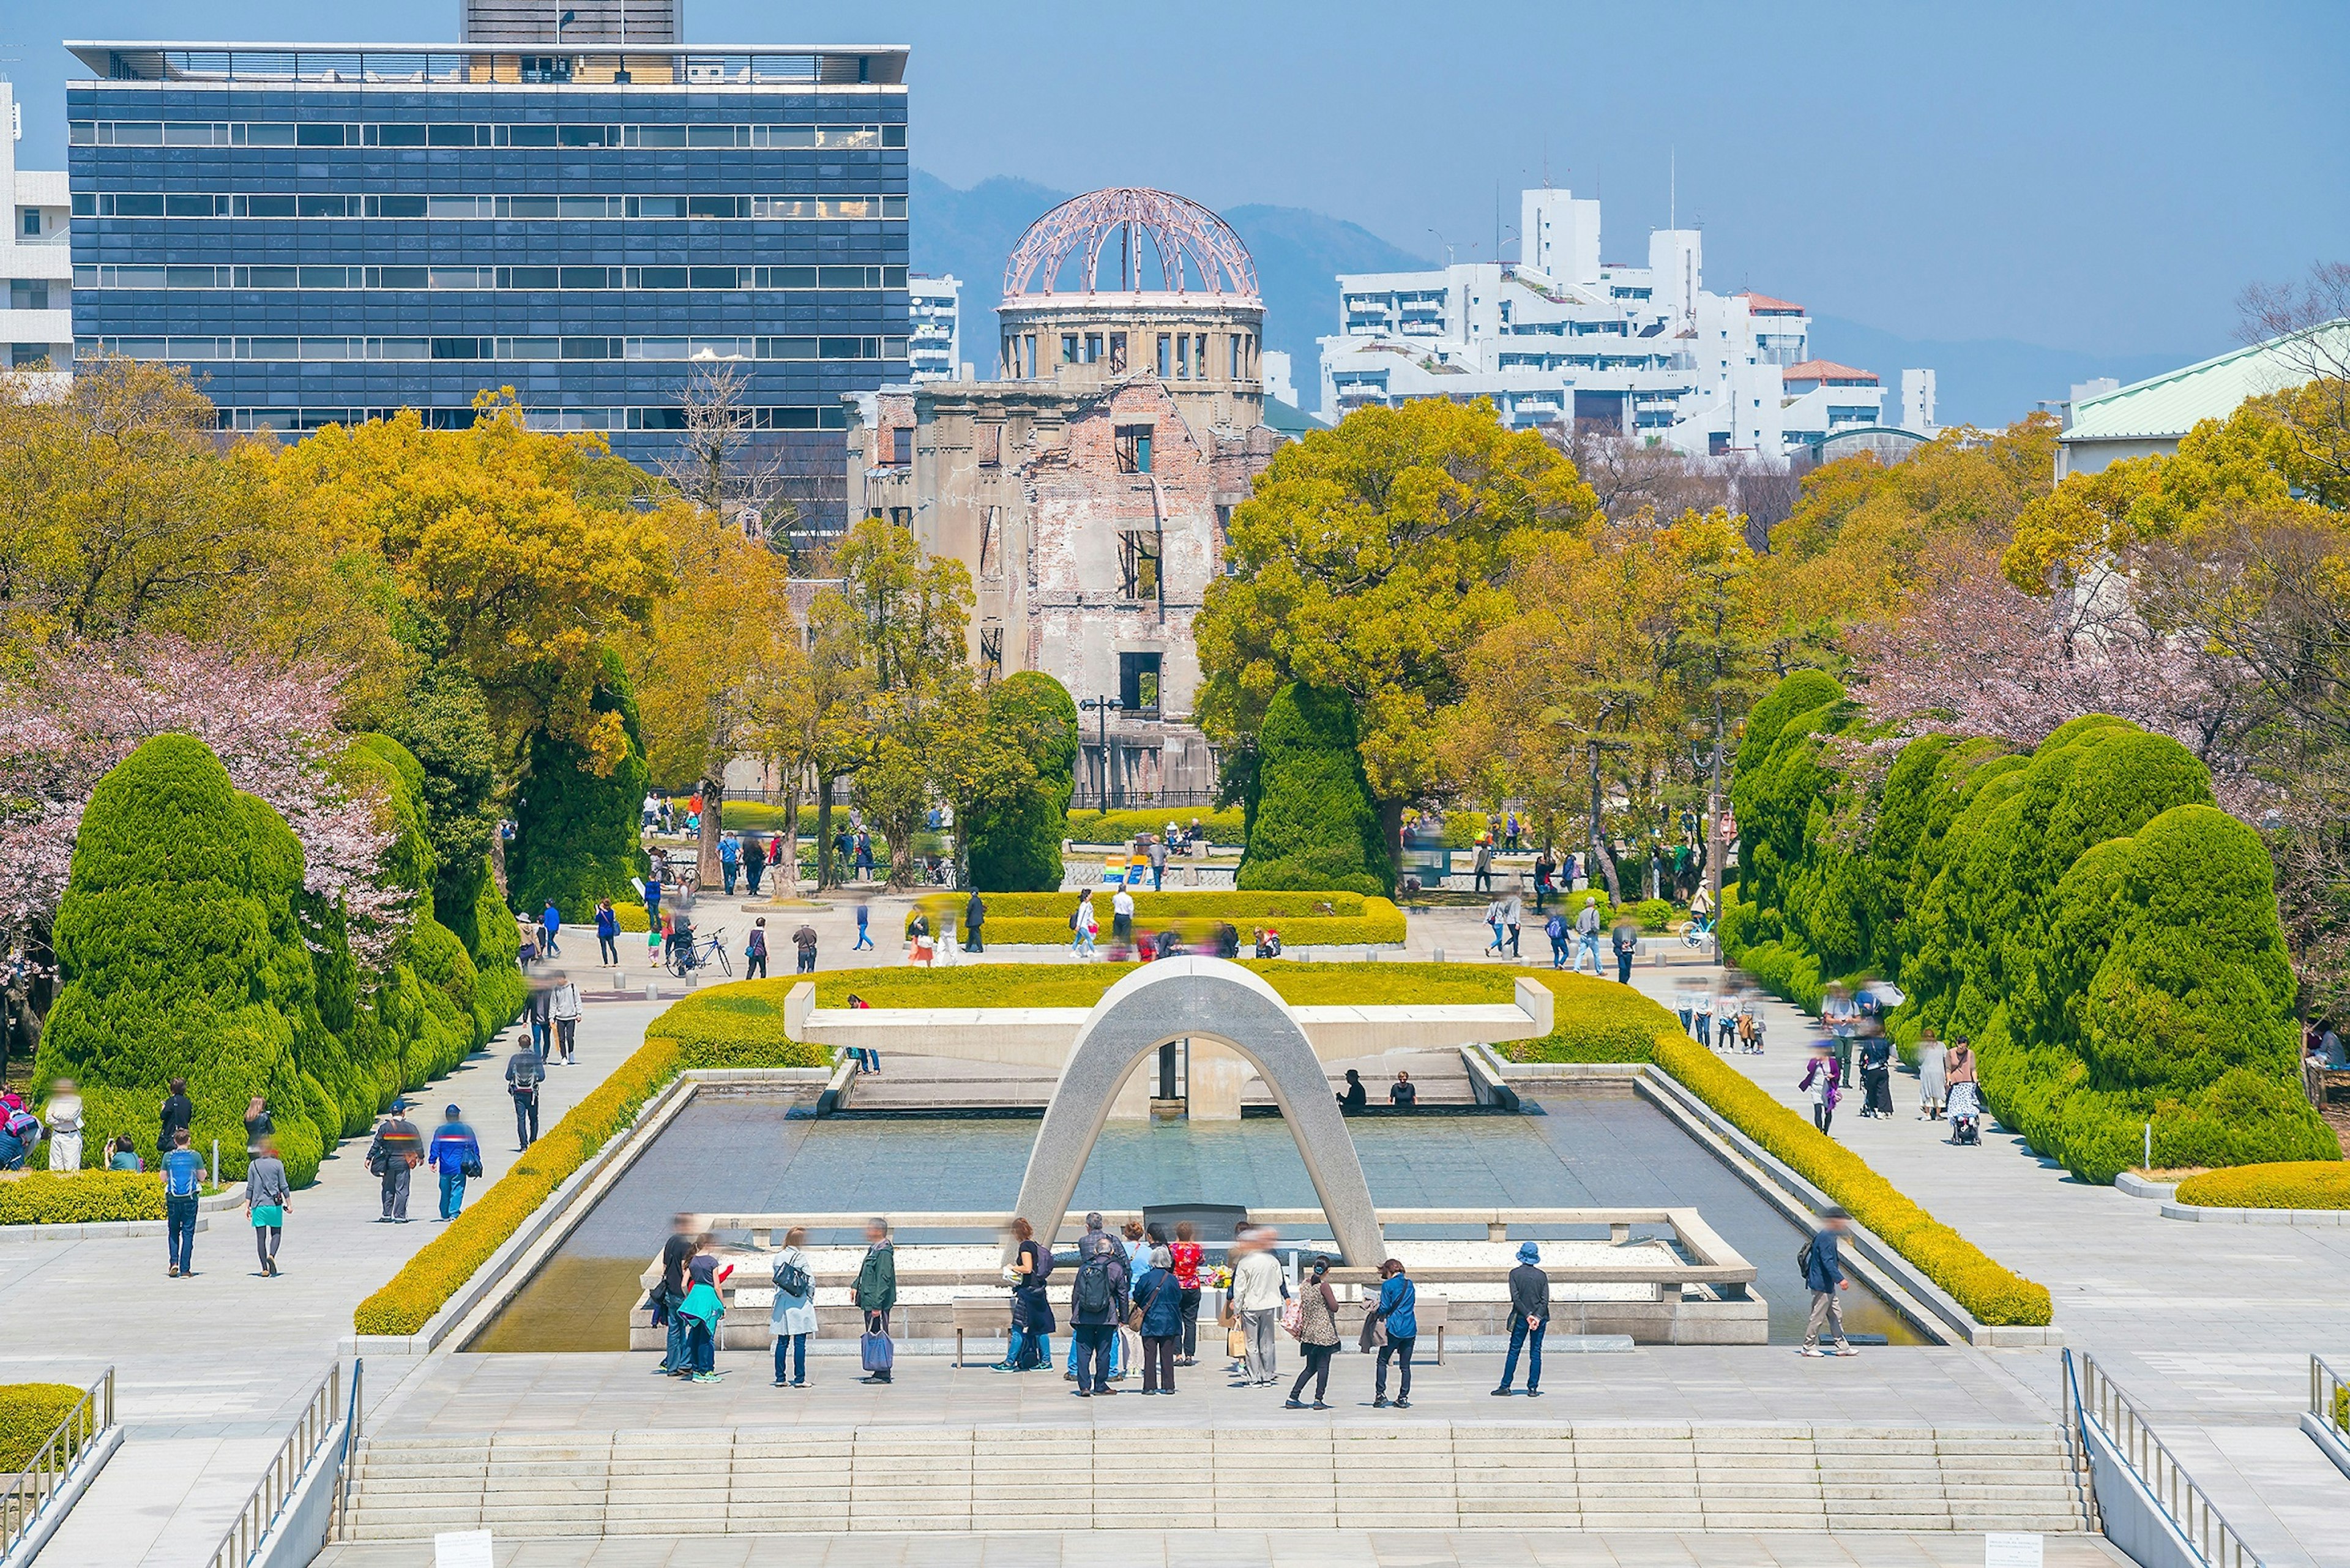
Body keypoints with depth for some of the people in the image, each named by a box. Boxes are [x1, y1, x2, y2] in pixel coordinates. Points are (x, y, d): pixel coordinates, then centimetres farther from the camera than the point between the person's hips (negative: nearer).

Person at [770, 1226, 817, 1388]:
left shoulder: (778, 1258, 3)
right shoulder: (801, 1258, -10)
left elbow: (776, 1280, 9)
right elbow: (811, 1282, -7)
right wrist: (811, 1299, 7)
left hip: (782, 1304, 4)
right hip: (800, 1306, -4)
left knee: (782, 1342, 9)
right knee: (800, 1343, -1)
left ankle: (780, 1378, 9)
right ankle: (799, 1379, -2)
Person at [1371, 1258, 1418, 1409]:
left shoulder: (1388, 1286, -7)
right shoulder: (1409, 1284, 10)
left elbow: (1384, 1308, -8)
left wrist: (1375, 1310, 12)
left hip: (1394, 1328, -5)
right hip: (1410, 1329, 5)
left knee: (1382, 1362, 7)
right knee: (1405, 1365, 8)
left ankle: (1380, 1395, 1)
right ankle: (1403, 1398, 7)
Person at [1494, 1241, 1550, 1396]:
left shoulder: (1515, 1273, -5)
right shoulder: (1542, 1275, 1)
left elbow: (1515, 1298, -11)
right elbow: (1545, 1300, -6)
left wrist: (1527, 1315, -11)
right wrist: (1537, 1317, -11)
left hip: (1521, 1318, -1)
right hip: (1539, 1317, 1)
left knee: (1514, 1351, 6)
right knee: (1536, 1353, 5)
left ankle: (1505, 1387, 6)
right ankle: (1533, 1388, 4)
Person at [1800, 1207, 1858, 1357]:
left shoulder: (1829, 1236, 12)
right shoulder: (1826, 1238, -20)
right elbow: (1828, 1262, -27)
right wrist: (1840, 1279, -31)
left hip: (1828, 1285, 11)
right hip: (1822, 1285, -11)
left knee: (1836, 1314, 13)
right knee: (1818, 1316, -2)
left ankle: (1842, 1346, 18)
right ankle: (1809, 1346, 7)